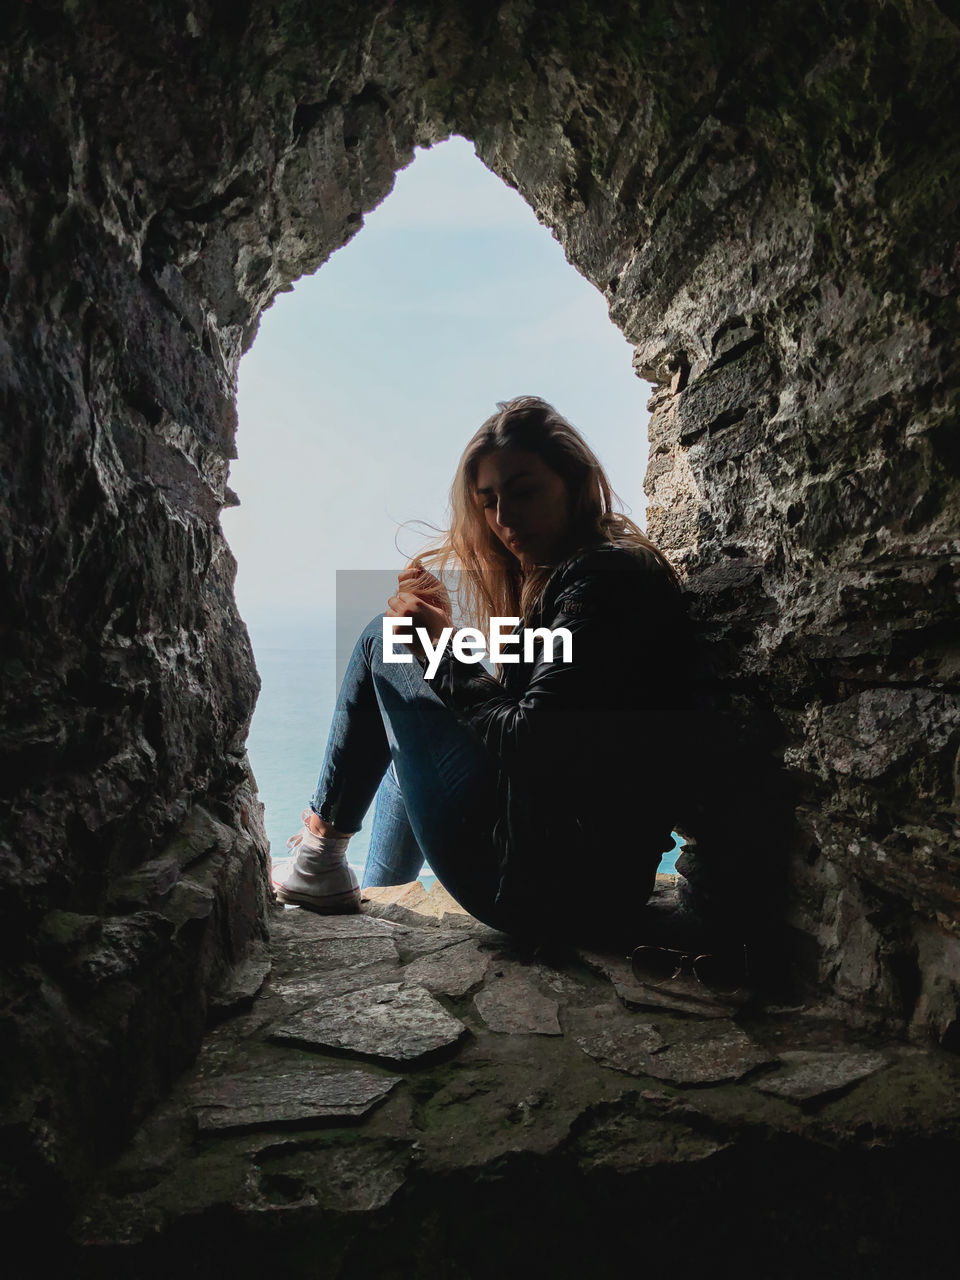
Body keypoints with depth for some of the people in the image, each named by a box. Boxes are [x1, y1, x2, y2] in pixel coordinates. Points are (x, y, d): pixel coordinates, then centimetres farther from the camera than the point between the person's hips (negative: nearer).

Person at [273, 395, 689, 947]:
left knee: (383, 639, 3)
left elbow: (529, 743, -24)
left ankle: (321, 854, 18)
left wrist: (445, 651, -9)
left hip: (538, 882, -10)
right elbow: (516, 712, 14)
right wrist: (442, 635, 3)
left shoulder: (602, 577, -16)